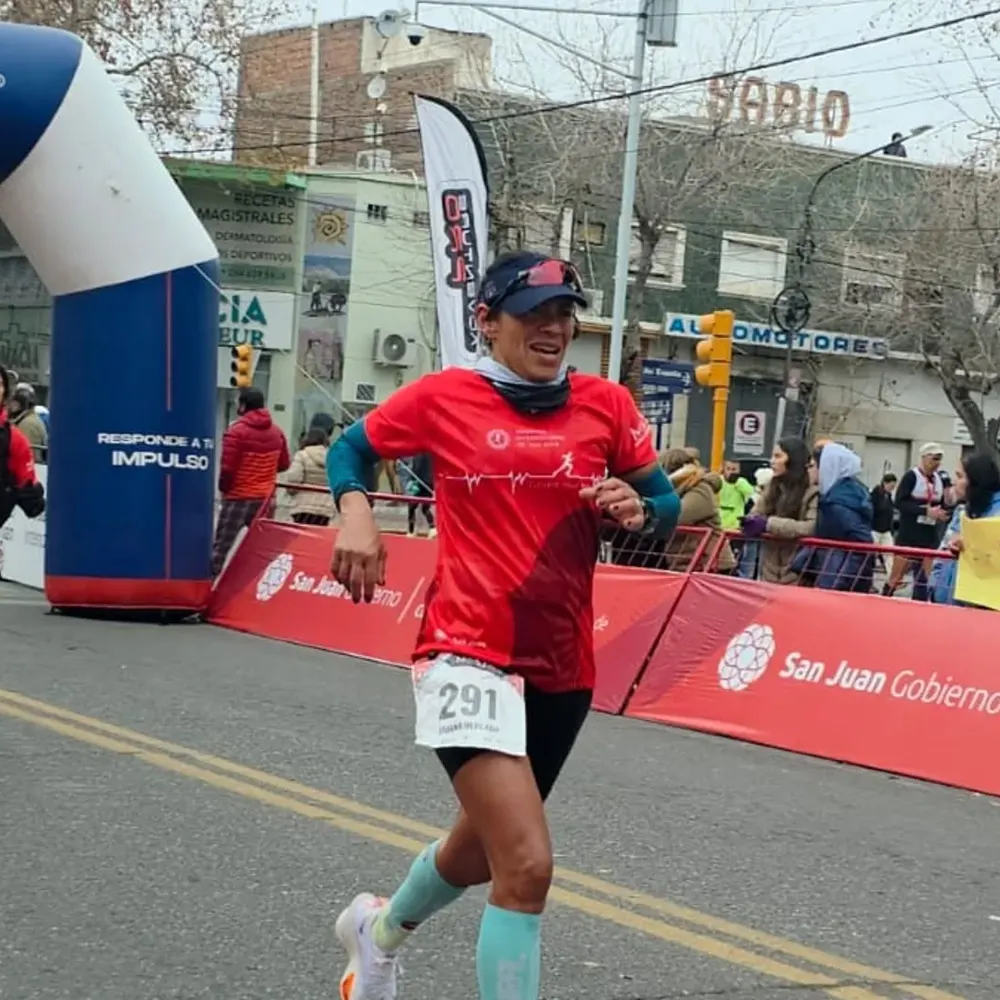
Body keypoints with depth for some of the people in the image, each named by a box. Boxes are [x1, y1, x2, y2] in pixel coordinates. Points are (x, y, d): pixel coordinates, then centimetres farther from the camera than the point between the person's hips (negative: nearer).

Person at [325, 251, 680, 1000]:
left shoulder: (606, 405, 3)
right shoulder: (443, 397, -2)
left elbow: (667, 503, 11)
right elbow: (350, 449, 12)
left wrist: (638, 510, -12)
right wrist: (356, 514, -7)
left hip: (563, 666, 5)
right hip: (469, 655, -5)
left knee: (483, 848, 24)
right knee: (528, 865, -21)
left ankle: (381, 929, 56)